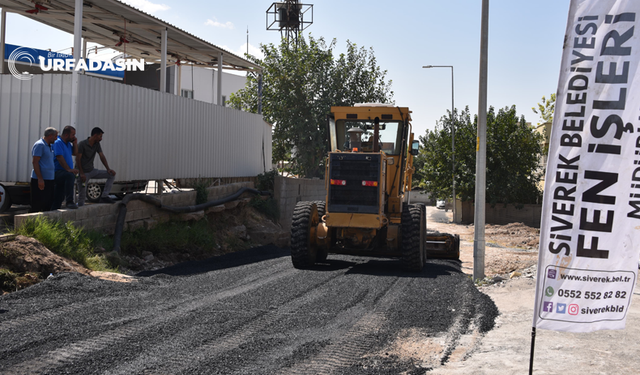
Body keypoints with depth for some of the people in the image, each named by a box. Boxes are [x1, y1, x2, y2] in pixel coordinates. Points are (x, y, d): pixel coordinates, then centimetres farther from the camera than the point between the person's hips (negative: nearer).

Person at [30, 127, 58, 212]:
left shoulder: (49, 146, 18)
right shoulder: (39, 145, -11)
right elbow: (35, 162, -17)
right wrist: (40, 179, -21)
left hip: (49, 180, 9)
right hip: (41, 180, -9)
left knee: (48, 205, 10)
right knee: (37, 205, -7)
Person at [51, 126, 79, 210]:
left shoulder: (68, 143, 17)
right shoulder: (58, 142, -11)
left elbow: (75, 153, 26)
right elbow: (59, 157, -21)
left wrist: (75, 143, 9)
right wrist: (68, 169, -30)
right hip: (58, 172, -10)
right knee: (70, 175, -39)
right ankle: (70, 202, -43)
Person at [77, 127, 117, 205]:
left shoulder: (97, 144, 6)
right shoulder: (82, 144, -15)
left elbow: (102, 157, 4)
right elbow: (77, 159, -16)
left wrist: (108, 169, -9)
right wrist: (81, 174, -22)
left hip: (92, 171, 7)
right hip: (84, 172, -7)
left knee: (112, 174, -5)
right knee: (82, 194, -10)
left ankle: (104, 196, -8)